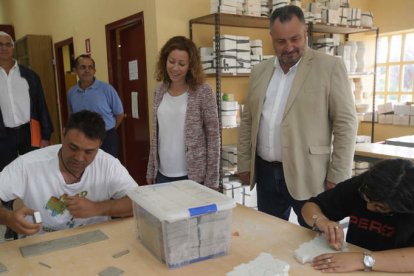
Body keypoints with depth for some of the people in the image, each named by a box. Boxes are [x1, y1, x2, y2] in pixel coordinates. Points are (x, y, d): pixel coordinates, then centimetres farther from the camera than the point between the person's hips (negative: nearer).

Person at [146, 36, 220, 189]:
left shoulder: (203, 92, -10)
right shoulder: (160, 92, 5)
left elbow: (213, 137, -10)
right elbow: (156, 135, 10)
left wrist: (211, 180, -11)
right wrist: (151, 170, 10)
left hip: (193, 176, -4)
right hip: (162, 174, 4)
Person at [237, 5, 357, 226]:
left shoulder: (329, 66, -6)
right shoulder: (259, 71, 8)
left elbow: (345, 123, -8)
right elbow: (247, 120, 12)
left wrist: (338, 177, -10)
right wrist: (244, 164, 9)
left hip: (308, 175, -4)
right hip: (265, 173, 5)